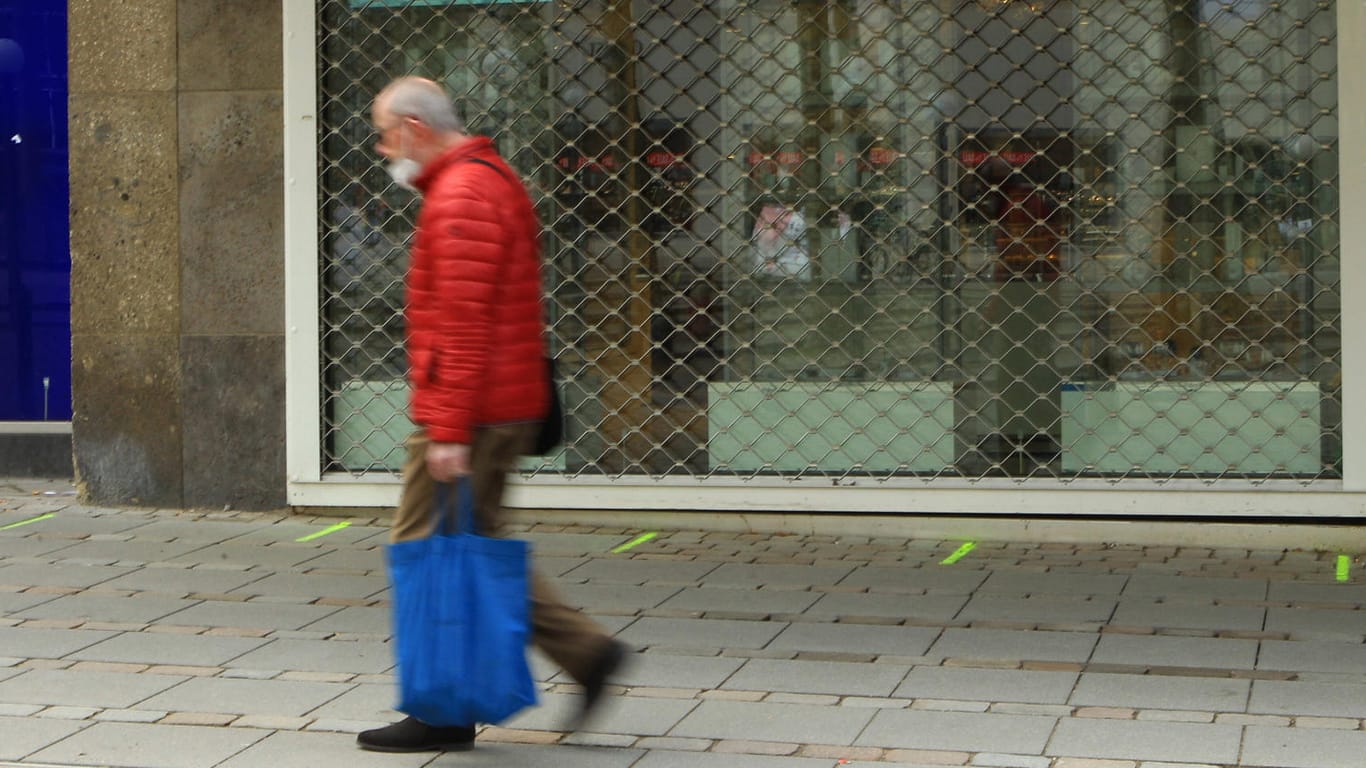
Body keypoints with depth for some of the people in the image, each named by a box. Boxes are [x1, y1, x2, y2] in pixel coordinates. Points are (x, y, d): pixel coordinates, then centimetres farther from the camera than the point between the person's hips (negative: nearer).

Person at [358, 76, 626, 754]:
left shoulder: (460, 197, -16)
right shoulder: (490, 180, 18)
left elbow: (462, 327, -22)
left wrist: (448, 432, -23)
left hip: (466, 412, -10)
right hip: (506, 408, 10)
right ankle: (586, 650, 13)